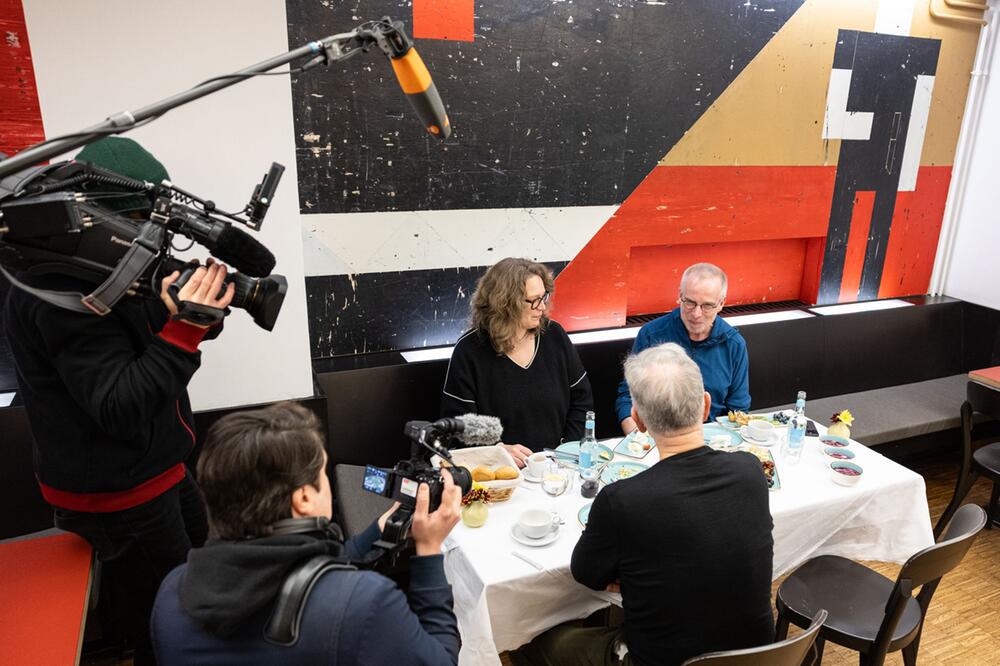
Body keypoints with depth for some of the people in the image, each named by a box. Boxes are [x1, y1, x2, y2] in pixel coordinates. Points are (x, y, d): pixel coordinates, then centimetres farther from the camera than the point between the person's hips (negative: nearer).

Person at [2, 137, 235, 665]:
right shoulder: (65, 293, -27)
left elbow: (147, 334, 6)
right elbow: (122, 409, -30)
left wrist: (198, 310, -15)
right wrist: (183, 329, -37)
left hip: (151, 464, 10)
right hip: (116, 490, -10)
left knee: (198, 552, 32)